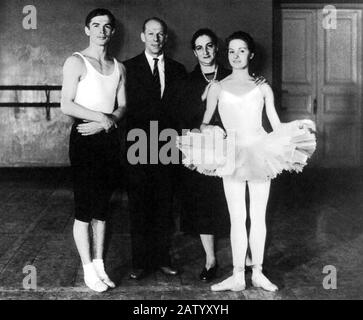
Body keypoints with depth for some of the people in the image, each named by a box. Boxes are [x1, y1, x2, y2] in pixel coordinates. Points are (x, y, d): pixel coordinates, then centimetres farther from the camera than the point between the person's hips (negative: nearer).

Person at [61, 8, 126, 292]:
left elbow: (122, 107, 9)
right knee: (84, 206, -2)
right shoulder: (76, 62, -3)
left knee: (102, 205, 9)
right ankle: (88, 269, 8)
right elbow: (66, 105, -11)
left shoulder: (118, 67, 13)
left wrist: (106, 122, -10)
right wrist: (102, 117, -12)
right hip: (84, 139, -5)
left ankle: (100, 264, 19)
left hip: (109, 138, 5)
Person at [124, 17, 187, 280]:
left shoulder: (178, 70, 12)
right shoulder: (129, 67, 4)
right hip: (139, 147, -2)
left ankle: (162, 258, 19)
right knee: (139, 206, 3)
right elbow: (127, 107, -2)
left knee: (165, 205, 8)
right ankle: (141, 261, 13)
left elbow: (181, 108, 10)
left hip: (167, 147, 2)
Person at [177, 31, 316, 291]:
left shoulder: (263, 88, 9)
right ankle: (238, 277, 10)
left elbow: (277, 126, 7)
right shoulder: (218, 88, 8)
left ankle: (258, 273, 18)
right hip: (233, 156, 0)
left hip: (260, 151, 1)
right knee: (237, 218, 1)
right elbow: (204, 123, 9)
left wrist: (297, 128, -11)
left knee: (258, 216, 6)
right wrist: (206, 130, -13)